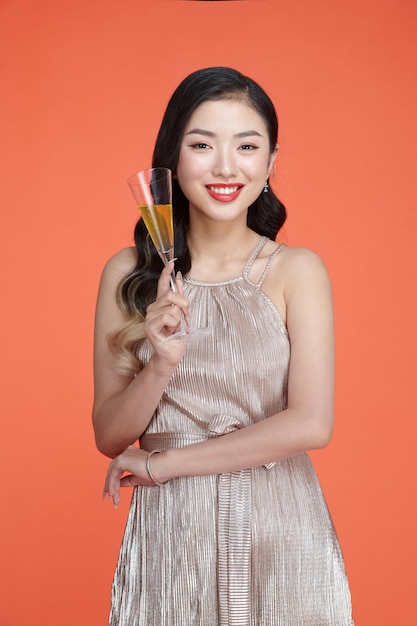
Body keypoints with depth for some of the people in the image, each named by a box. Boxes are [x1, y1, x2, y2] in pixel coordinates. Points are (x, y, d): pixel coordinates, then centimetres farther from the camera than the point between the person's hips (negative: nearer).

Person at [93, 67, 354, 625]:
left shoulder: (297, 271, -6)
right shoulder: (128, 274, -2)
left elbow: (311, 425, -14)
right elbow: (109, 437, -1)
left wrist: (162, 462, -11)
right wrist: (162, 363, -20)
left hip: (279, 531, -1)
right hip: (168, 532, 1)